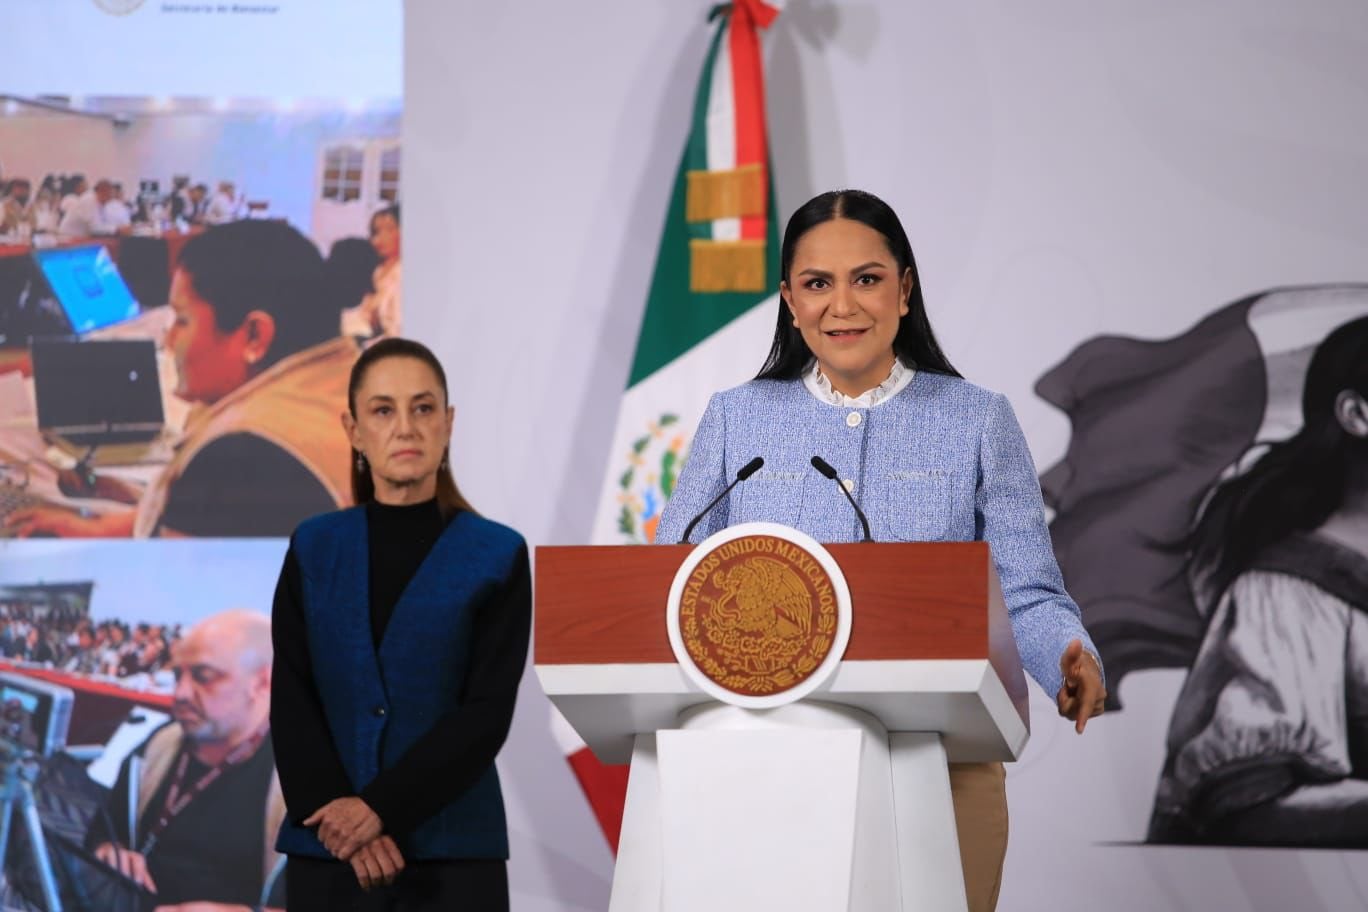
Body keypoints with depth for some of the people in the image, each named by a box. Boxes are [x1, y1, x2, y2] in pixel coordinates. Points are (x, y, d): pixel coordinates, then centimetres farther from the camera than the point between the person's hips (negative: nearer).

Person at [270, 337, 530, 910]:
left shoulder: (498, 556, 1)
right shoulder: (312, 551, 8)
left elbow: (488, 711, -7)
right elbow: (292, 702, 0)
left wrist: (378, 806, -17)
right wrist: (335, 812, -15)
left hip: (453, 852, -2)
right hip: (327, 850, 2)